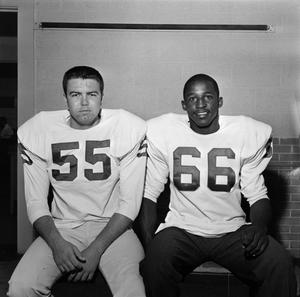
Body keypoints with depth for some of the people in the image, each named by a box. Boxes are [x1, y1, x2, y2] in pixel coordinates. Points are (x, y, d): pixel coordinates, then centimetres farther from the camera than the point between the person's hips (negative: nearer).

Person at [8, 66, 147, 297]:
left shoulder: (129, 128, -8)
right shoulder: (37, 131, -3)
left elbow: (130, 203, -7)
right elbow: (35, 202, 0)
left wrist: (96, 249, -16)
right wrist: (57, 244, -17)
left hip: (112, 226, -1)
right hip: (61, 228, 2)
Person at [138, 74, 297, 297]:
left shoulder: (247, 134, -2)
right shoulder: (163, 133, -3)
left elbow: (257, 195, 4)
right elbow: (149, 194, 1)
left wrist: (259, 227, -18)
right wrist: (149, 245, -12)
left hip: (232, 230, 1)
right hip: (182, 230, 0)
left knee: (280, 266, -25)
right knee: (155, 264, -31)